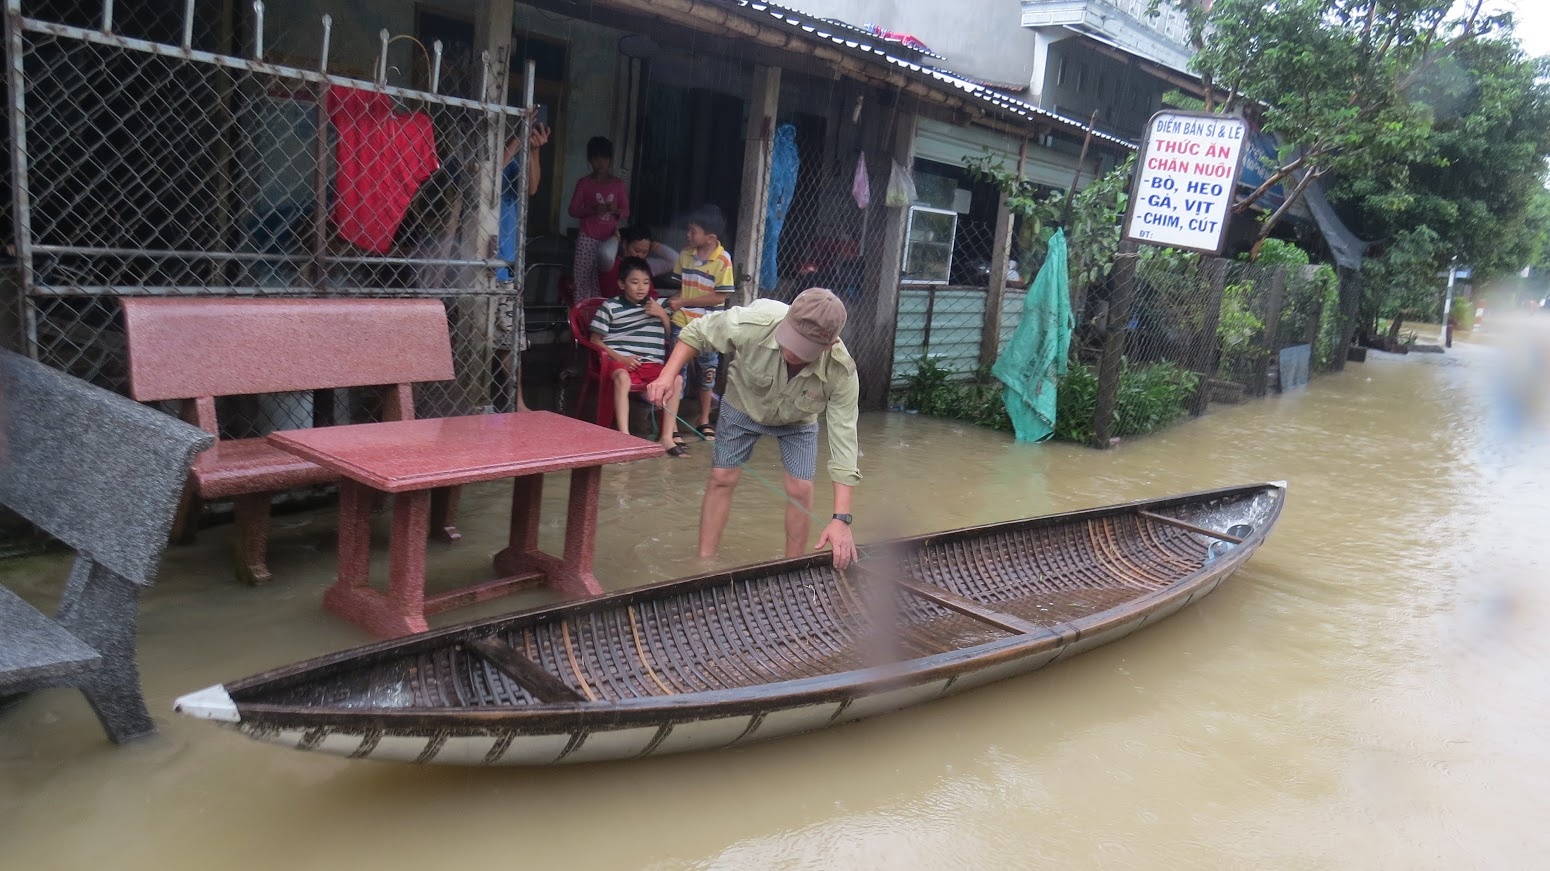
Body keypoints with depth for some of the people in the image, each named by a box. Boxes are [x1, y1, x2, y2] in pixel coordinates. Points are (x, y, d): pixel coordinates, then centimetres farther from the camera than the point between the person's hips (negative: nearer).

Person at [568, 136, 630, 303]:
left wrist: (616, 211, -14)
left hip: (610, 239, 1)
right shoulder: (584, 183, 3)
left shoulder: (618, 184, 6)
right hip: (588, 239, -1)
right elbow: (573, 210, 1)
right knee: (582, 277, -4)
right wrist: (592, 210, -16)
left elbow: (626, 211, 8)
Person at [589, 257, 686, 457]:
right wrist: (620, 358, -11)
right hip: (621, 361, -4)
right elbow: (596, 340, 3)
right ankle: (624, 436, -41)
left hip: (652, 364, 4)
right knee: (622, 378, -38)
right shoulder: (610, 307, 5)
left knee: (676, 378, -24)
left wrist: (663, 315, 0)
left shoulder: (657, 306, 17)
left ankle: (667, 437, -21)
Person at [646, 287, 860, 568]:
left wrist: (841, 519, -42)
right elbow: (697, 332, -20)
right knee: (722, 479, 1)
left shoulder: (842, 373, -39)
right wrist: (668, 375, -34)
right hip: (744, 405, 0)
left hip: (797, 421, 0)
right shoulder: (754, 322, -41)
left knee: (800, 490, -7)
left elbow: (844, 439, -37)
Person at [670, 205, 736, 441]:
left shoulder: (722, 260, -13)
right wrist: (675, 301, -8)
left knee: (707, 372, 13)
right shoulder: (685, 255, 1)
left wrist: (684, 302, -15)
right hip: (682, 322, 3)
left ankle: (704, 419, 29)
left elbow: (721, 297, -16)